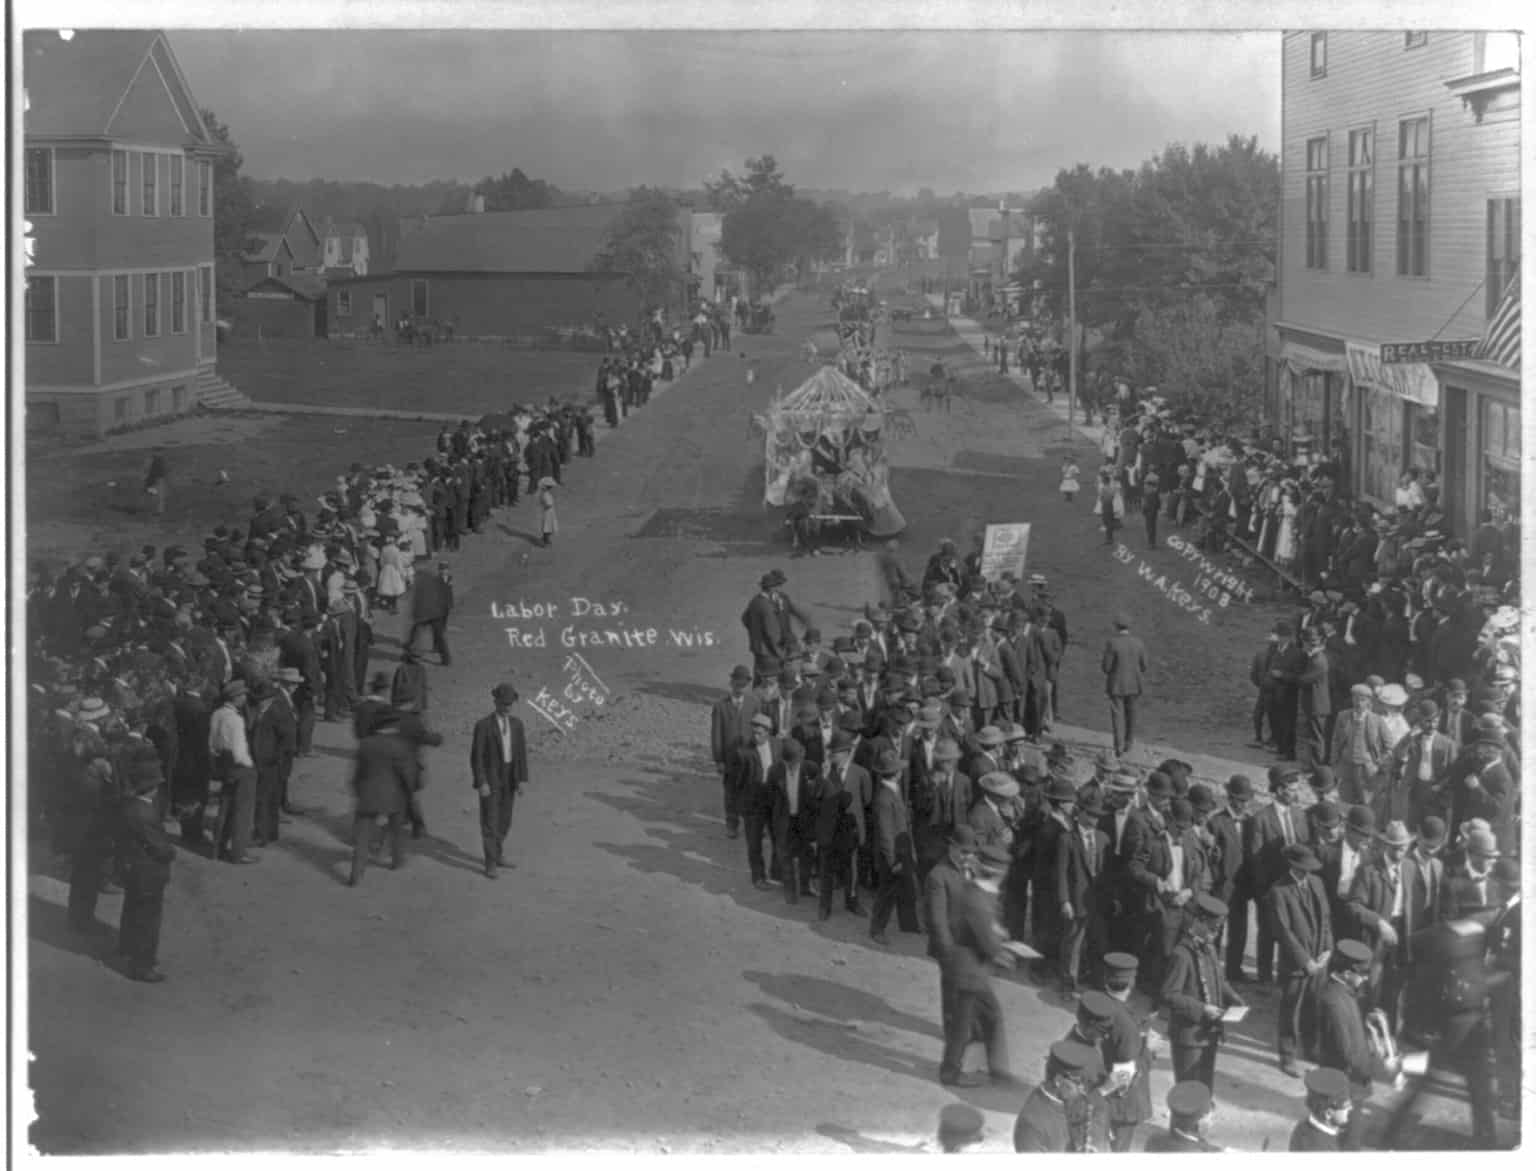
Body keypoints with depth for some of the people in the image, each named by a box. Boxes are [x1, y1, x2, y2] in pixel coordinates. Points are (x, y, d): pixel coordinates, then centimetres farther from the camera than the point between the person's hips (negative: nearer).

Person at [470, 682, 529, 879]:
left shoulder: (516, 723, 0)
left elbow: (521, 752, 3)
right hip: (489, 778, -5)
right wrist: (481, 783, -20)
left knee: (504, 820, 15)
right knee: (490, 821, -4)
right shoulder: (483, 725, -16)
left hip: (509, 778, 5)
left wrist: (522, 779, -3)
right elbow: (476, 756, -16)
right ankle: (491, 864, 2)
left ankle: (498, 855, 31)